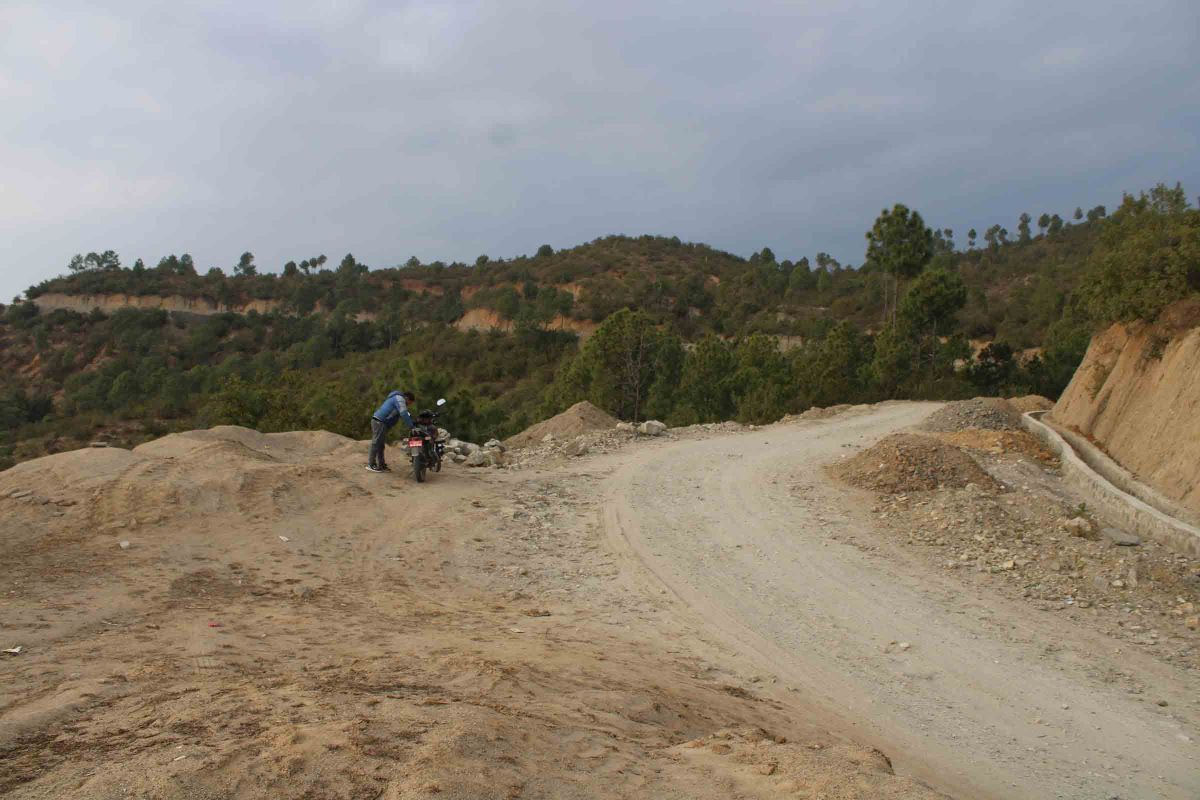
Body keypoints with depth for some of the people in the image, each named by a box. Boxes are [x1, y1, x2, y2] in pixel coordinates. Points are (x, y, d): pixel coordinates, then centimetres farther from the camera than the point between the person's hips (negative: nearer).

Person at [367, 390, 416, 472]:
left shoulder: (397, 398, 25)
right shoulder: (400, 399, -8)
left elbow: (405, 414, 29)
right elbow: (404, 414, -19)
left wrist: (413, 422, 20)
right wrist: (412, 426, -17)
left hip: (378, 421, 11)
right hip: (380, 422, -11)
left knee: (380, 444, 13)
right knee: (376, 443, -10)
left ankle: (381, 465, 17)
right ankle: (371, 464, -10)